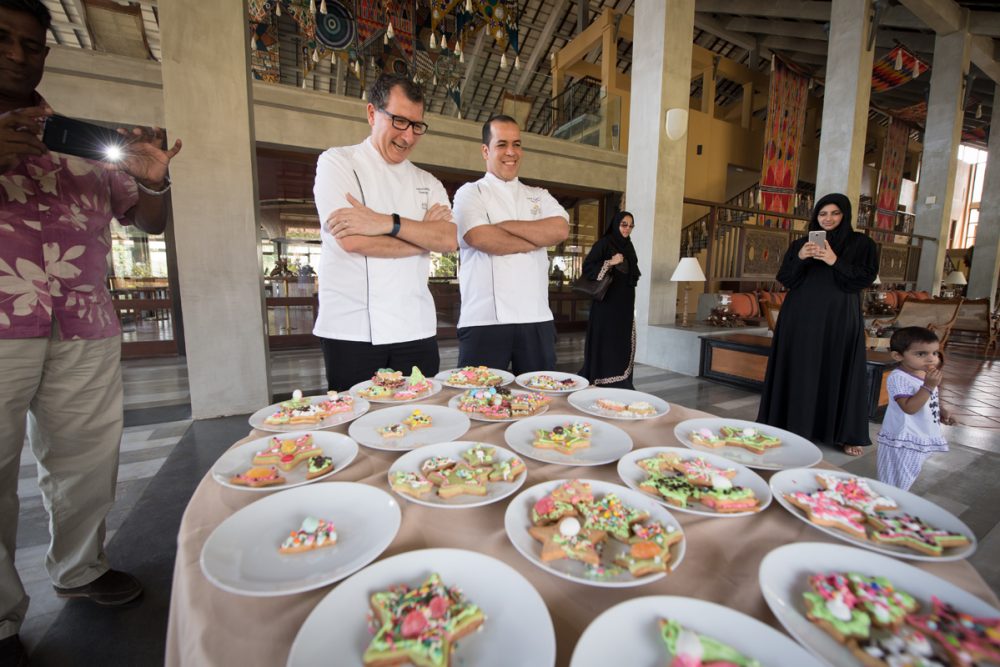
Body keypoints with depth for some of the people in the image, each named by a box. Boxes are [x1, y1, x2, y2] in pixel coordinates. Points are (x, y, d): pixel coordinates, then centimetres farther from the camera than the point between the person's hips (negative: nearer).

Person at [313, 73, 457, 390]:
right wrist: (423, 236, -5)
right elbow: (352, 241, -14)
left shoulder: (428, 183, 14)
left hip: (417, 329, 4)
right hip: (352, 331, -3)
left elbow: (449, 240, -5)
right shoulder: (337, 162, 2)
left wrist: (387, 223, -18)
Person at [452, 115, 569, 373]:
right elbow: (480, 238, -15)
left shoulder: (539, 196, 18)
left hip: (537, 319, 4)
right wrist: (537, 240, -4)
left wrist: (505, 225, -7)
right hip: (485, 321, -4)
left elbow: (560, 230, -3)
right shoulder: (470, 193, 5)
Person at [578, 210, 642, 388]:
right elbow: (587, 267, -15)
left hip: (624, 302, 7)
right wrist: (610, 262, -22)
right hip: (606, 302, -7)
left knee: (623, 342, 7)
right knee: (605, 341, -6)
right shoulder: (604, 243, -6)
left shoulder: (628, 246, 15)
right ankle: (600, 381, 3)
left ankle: (620, 382, 15)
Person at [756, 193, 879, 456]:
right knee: (799, 372, 4)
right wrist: (799, 258, -15)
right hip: (801, 317, 2)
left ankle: (848, 434, 13)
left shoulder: (862, 243, 5)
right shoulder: (801, 244, 10)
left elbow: (867, 277, -6)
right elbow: (784, 279, 2)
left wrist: (835, 262, -18)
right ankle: (794, 426, 14)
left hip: (839, 319, -1)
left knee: (838, 373, 1)